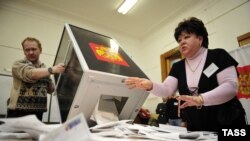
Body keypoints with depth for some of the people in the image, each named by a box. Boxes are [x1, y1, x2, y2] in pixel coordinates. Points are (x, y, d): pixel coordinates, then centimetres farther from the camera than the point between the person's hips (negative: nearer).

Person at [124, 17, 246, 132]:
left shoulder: (218, 56, -6)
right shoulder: (177, 67, 5)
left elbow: (231, 86, -18)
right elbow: (166, 90, -8)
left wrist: (200, 99, -34)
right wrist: (150, 86, -29)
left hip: (227, 125, -3)